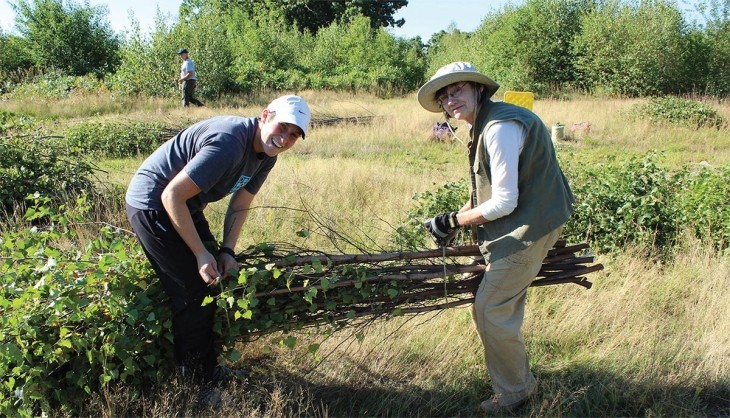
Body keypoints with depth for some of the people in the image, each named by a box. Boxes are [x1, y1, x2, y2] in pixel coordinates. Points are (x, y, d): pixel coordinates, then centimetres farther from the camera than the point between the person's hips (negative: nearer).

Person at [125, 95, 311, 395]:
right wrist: (201, 254, -26)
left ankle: (207, 367, 29)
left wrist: (227, 251, -6)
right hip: (153, 205, -10)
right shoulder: (228, 143, -32)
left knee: (214, 278, 14)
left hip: (186, 206, 10)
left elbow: (240, 203, 7)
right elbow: (172, 196, -30)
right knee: (194, 293, -9)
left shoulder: (267, 155, -3)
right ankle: (199, 381, 9)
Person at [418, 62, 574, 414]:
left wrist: (452, 221, -14)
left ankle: (514, 391, 17)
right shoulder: (485, 124, 10)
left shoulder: (500, 126, -23)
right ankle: (517, 381, 38)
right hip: (520, 225, 10)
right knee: (495, 306, 19)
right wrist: (454, 223, 10)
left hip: (528, 228, -10)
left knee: (491, 310, -4)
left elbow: (504, 202, -23)